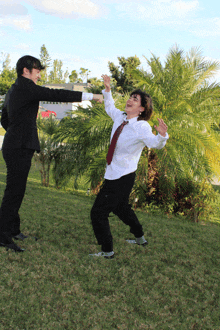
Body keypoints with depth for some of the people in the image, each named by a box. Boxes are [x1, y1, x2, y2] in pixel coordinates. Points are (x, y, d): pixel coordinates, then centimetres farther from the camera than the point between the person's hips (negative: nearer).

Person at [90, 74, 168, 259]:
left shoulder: (142, 127, -21)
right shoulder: (120, 117, 0)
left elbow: (155, 143, -37)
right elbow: (110, 108, 22)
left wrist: (162, 135, -58)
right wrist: (107, 90, 10)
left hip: (122, 177, -9)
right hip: (114, 173, 9)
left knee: (98, 212, -7)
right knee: (120, 207, 28)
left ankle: (107, 251, 9)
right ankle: (140, 238, 48)